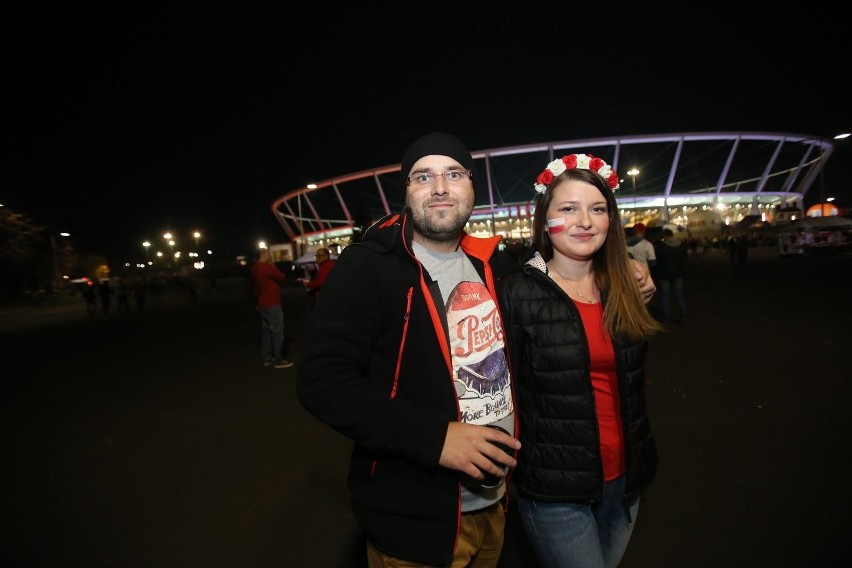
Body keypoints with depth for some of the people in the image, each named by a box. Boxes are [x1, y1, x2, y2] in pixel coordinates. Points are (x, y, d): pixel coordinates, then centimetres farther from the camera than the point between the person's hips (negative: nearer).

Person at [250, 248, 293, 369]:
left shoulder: (255, 268, 9)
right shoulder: (267, 267, -20)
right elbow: (282, 277, -10)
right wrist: (273, 267, 6)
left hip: (262, 304, 9)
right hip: (271, 304, -9)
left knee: (266, 331, 14)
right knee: (277, 332, -3)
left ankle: (266, 358, 20)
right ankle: (278, 360, 2)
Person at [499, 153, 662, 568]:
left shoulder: (623, 290, 2)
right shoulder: (518, 294, -15)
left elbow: (630, 384, 12)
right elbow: (506, 390, -11)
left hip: (624, 479, 6)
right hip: (554, 490, -5)